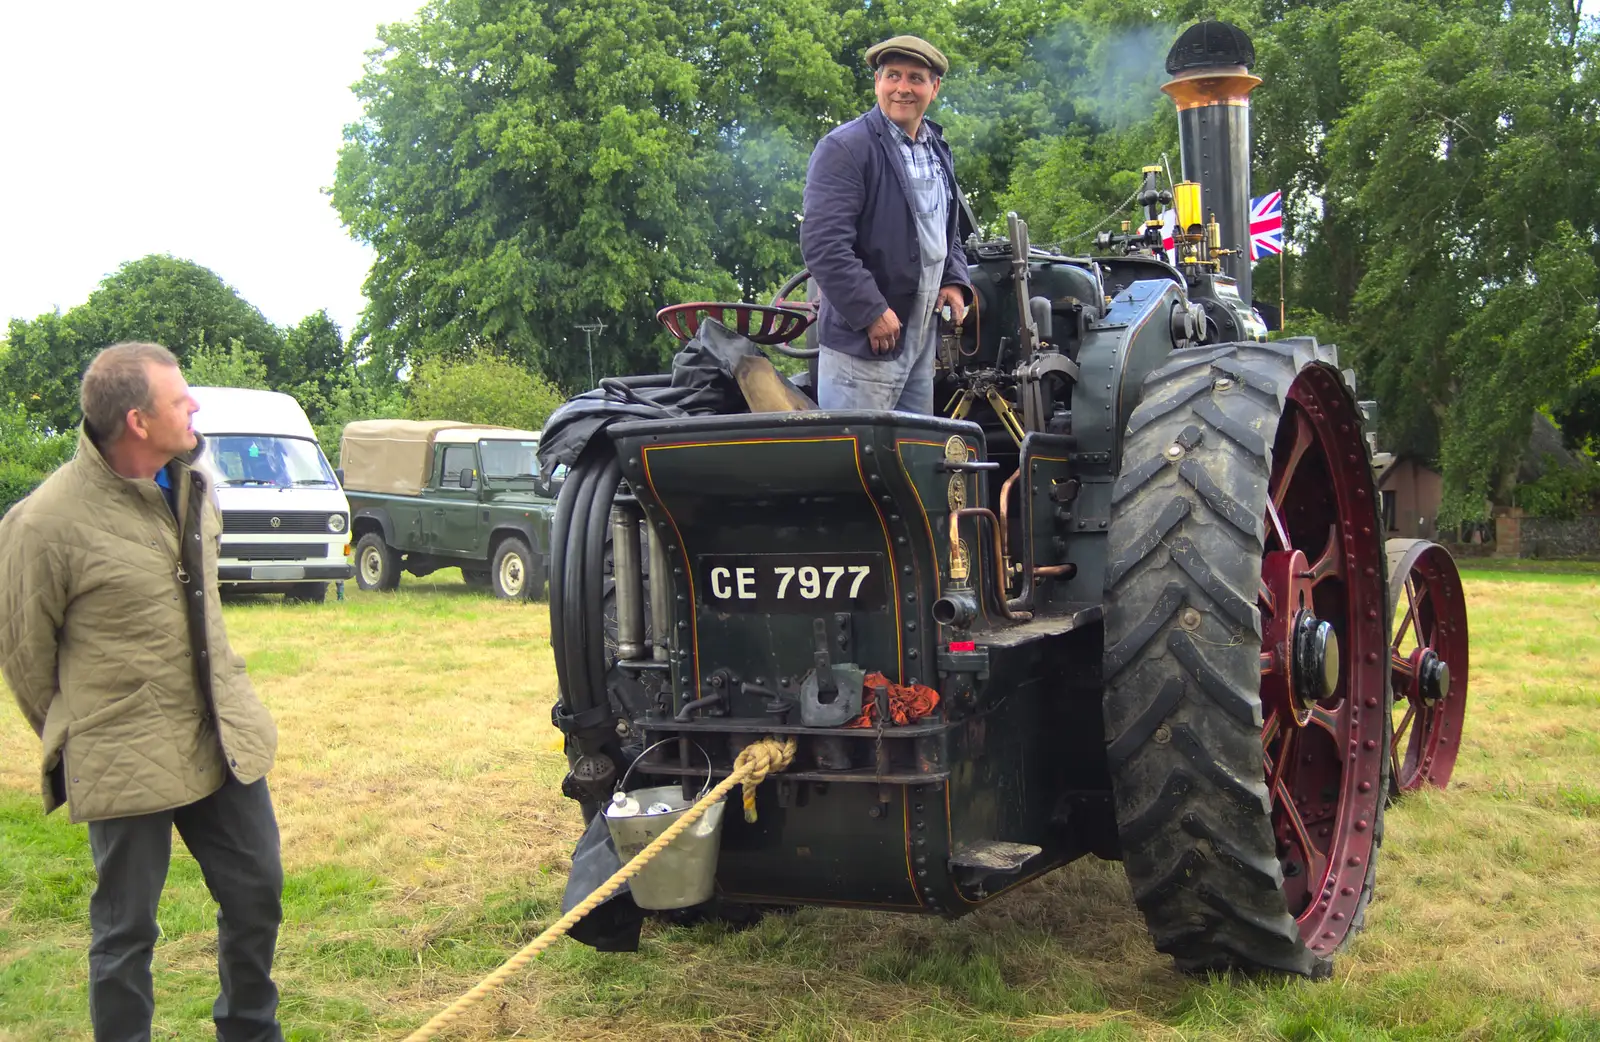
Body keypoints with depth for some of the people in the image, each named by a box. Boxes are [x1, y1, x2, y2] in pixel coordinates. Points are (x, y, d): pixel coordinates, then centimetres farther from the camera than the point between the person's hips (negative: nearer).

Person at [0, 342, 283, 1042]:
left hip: (224, 739, 7)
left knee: (257, 895, 17)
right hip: (126, 763, -6)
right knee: (126, 931, 7)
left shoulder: (190, 484, 2)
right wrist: (73, 743, 6)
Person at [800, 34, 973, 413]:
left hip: (923, 337, 8)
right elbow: (823, 244, -20)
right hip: (862, 340, -8)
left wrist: (955, 281, 9)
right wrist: (872, 312, -21)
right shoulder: (844, 149, -12)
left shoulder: (938, 151, 16)